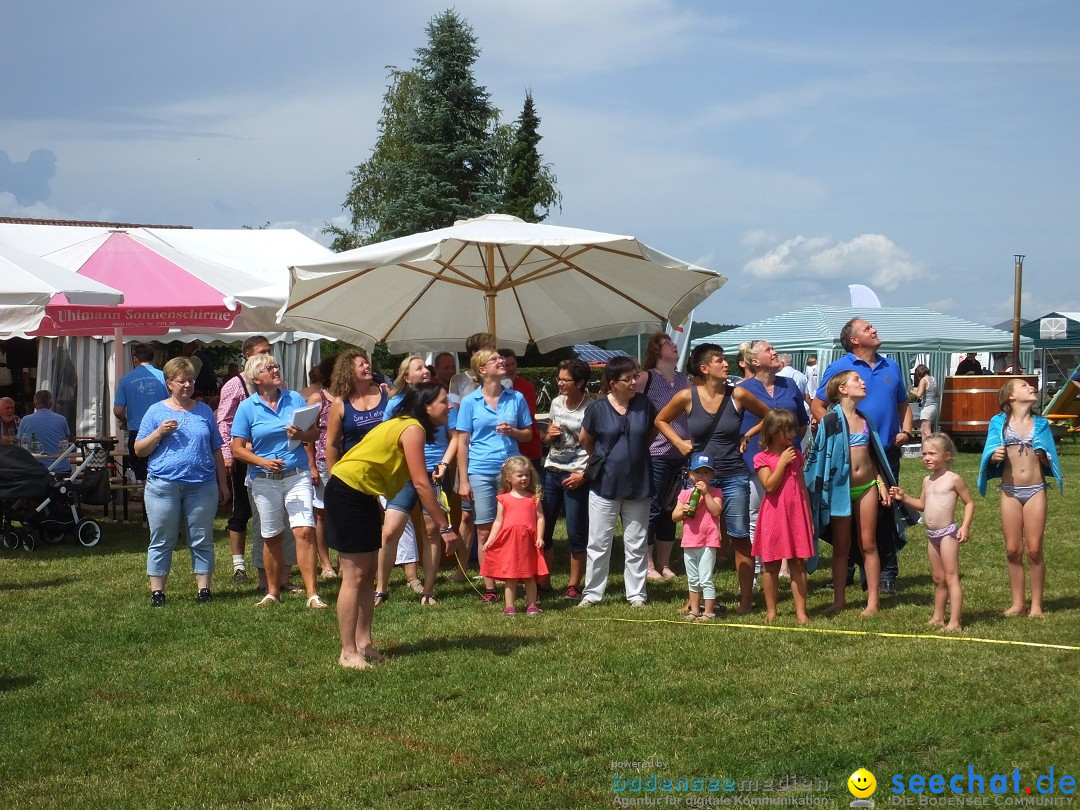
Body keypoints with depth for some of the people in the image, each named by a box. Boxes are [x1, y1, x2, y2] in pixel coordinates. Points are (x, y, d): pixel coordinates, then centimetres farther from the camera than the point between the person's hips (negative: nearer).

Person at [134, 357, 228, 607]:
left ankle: (203, 589, 12)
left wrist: (223, 483, 13)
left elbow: (216, 451, 17)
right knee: (161, 542, 2)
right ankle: (157, 592, 8)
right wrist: (159, 433, -10)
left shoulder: (204, 411, 13)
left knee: (202, 541, 4)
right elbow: (139, 450, 5)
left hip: (202, 486, 2)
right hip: (163, 485, -2)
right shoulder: (156, 411, 7)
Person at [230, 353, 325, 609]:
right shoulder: (247, 408, 0)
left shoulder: (295, 399, 5)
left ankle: (312, 594, -13)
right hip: (264, 480, 0)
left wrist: (300, 435, -13)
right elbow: (237, 448, -2)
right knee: (271, 537, 10)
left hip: (297, 475, 0)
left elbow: (315, 432, 9)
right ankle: (273, 592, 25)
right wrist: (263, 462, -17)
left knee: (304, 531, -13)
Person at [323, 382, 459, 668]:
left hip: (362, 495, 10)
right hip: (347, 491, -10)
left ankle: (363, 643, 16)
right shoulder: (413, 429, -17)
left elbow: (419, 483, 13)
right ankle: (348, 653, -5)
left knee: (368, 572, 11)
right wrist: (445, 527, -18)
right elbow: (421, 485, -21)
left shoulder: (407, 426, 13)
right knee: (355, 574, -8)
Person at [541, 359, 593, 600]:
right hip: (551, 471, 6)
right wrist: (550, 435, -1)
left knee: (576, 534, -2)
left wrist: (584, 474, -19)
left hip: (576, 475, -6)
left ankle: (573, 586, 8)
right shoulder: (556, 403, 11)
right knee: (542, 528, 5)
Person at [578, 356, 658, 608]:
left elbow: (653, 431, 15)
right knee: (598, 543, 5)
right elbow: (585, 440, 7)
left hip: (638, 487, 2)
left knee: (636, 545, 9)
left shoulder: (644, 404, -3)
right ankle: (592, 593, 14)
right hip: (605, 485, -2)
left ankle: (636, 594, 18)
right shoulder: (597, 408, -8)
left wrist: (636, 451, 9)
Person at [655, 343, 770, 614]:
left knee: (740, 538, -1)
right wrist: (679, 442, 2)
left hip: (734, 477, -1)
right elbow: (661, 420, 14)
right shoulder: (687, 397, -3)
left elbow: (768, 417, 12)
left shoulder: (738, 395, -3)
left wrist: (747, 436, 1)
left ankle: (746, 598, 5)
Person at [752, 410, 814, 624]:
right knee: (771, 566, 4)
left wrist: (809, 516, 12)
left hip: (796, 515, 3)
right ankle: (771, 611, 13)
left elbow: (802, 488, 13)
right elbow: (770, 486, -16)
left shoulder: (796, 455, 11)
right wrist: (782, 462, -15)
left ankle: (801, 611, 3)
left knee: (798, 565, 2)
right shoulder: (762, 458, -4)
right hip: (774, 516, -3)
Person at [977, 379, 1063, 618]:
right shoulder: (999, 423, 3)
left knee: (1034, 549, -1)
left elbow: (1049, 460, 12)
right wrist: (994, 456, -20)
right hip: (1010, 491, 0)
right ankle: (1017, 604, 13)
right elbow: (989, 455, 2)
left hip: (1036, 490, 0)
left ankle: (1036, 605, 8)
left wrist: (1045, 458, -10)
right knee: (1013, 550, 3)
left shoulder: (1040, 424, 8)